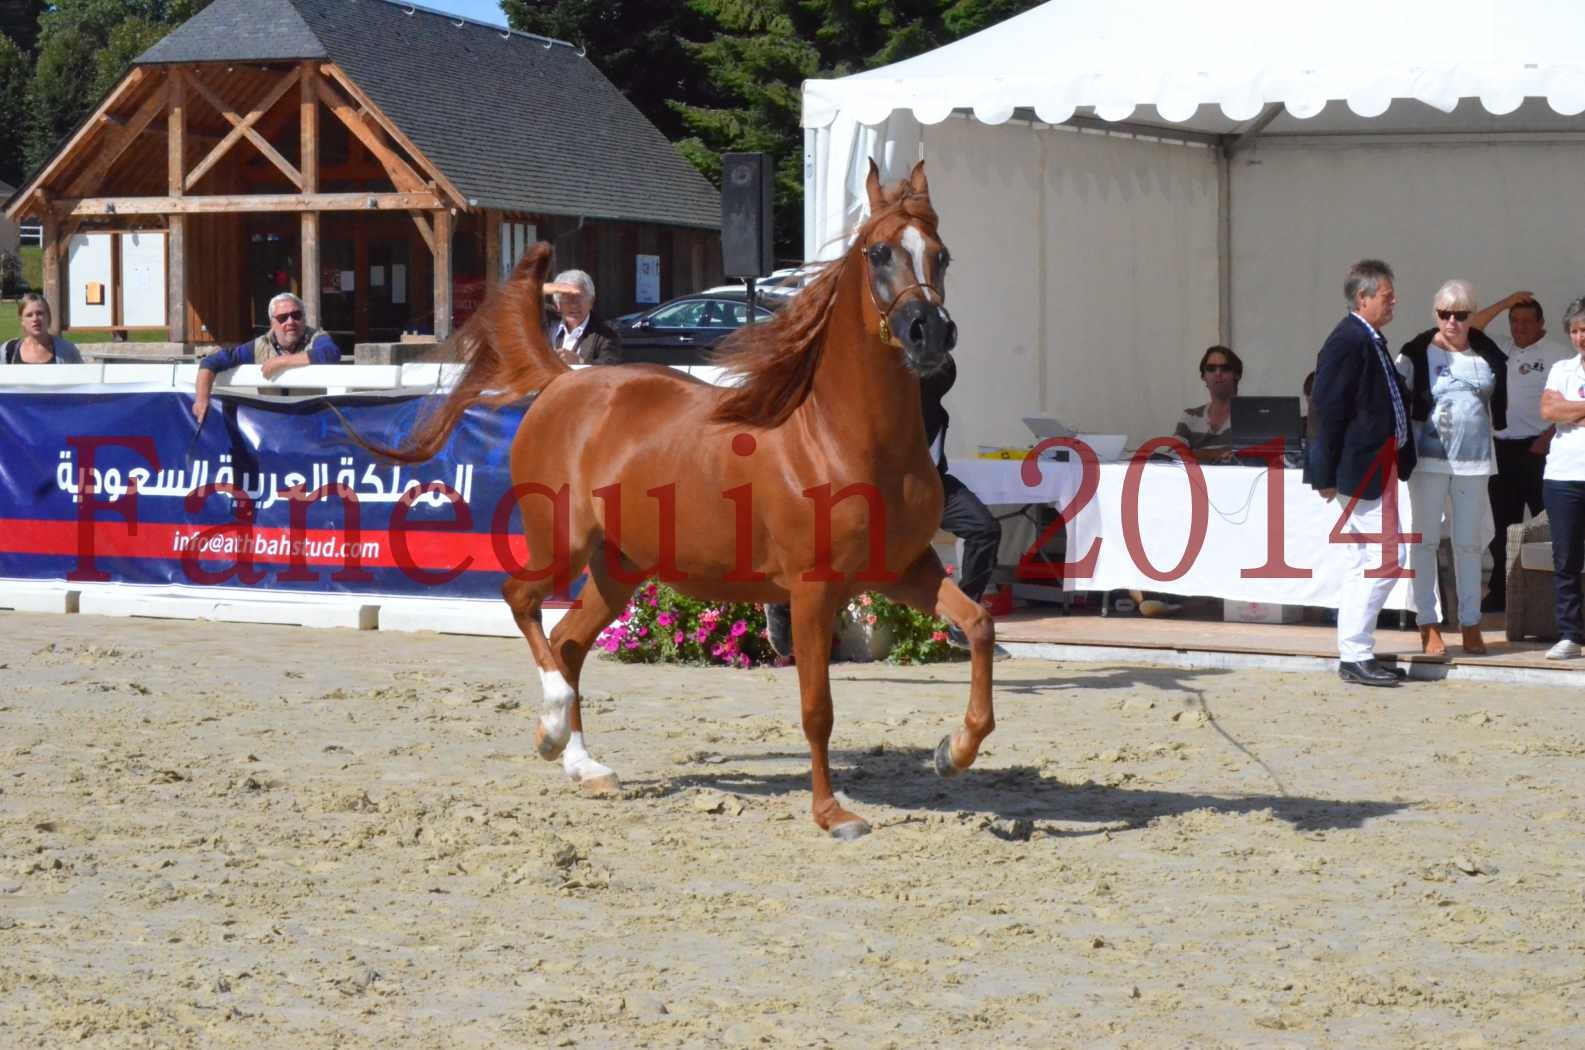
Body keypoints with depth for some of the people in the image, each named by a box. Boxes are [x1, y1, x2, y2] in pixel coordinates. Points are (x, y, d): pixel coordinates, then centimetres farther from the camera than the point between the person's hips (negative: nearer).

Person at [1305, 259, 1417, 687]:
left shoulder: (1370, 342, 15)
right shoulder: (1348, 342, -16)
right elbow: (1328, 408, -17)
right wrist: (1327, 475, -17)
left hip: (1376, 469, 10)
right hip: (1361, 470, -10)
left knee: (1360, 565, 12)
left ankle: (1354, 656, 17)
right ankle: (1355, 655, -7)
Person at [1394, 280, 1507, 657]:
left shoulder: (1488, 356, 5)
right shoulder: (1417, 354, -5)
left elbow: (1499, 406, 17)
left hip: (1473, 460, 3)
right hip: (1428, 457, -3)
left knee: (1469, 543, 9)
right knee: (1425, 540, 1)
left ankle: (1470, 624, 16)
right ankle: (1428, 625, 5)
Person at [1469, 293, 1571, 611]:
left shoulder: (1557, 354, -5)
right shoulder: (1501, 349, 13)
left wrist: (1546, 439, -19)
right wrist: (1505, 303, 0)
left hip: (1537, 450, -6)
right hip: (1503, 449, 6)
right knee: (1504, 525, 10)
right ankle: (1500, 593, 15)